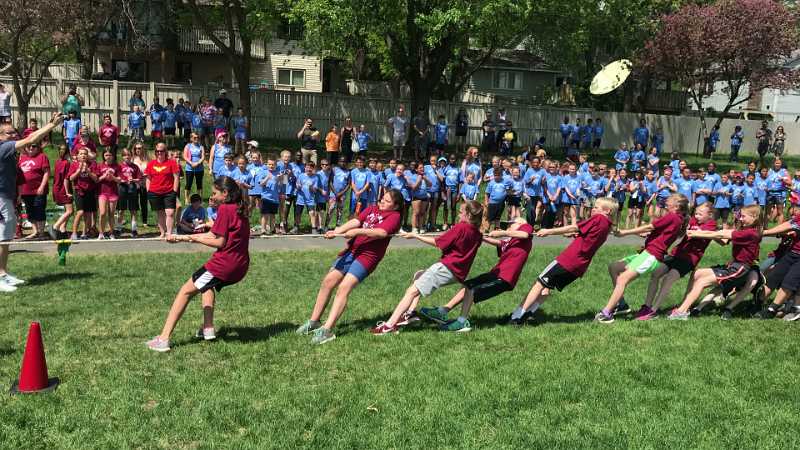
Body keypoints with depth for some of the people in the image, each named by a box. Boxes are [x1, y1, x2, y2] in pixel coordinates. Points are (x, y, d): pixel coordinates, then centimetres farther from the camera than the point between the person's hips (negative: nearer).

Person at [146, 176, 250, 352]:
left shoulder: (224, 209, -11)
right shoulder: (239, 209, 15)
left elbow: (219, 242, -13)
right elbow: (212, 234, 16)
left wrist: (192, 238, -2)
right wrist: (182, 237, 16)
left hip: (224, 263, -9)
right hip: (241, 265, 9)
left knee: (186, 291, -1)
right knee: (207, 284, 34)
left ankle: (164, 339, -5)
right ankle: (208, 329, 22)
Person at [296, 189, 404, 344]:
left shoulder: (394, 216, -1)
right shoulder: (371, 209, 16)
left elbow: (382, 232, -19)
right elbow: (355, 221, 0)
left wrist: (358, 231, -26)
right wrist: (337, 231, -17)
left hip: (368, 255, -6)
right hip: (352, 250, 6)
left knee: (343, 288, -19)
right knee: (328, 282, 2)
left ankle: (327, 330, -19)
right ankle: (314, 321, 16)